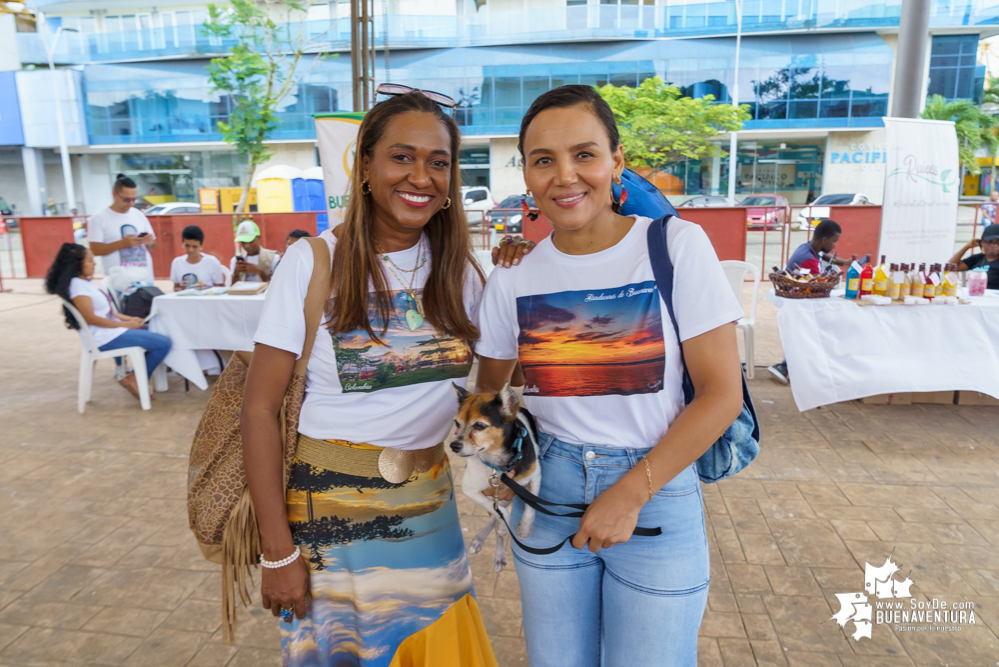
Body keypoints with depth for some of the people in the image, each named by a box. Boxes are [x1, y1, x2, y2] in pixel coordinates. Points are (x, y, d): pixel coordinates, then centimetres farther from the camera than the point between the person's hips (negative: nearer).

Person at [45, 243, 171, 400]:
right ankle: (133, 379, -1)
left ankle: (135, 377, 10)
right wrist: (126, 324, -16)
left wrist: (129, 319, 7)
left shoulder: (84, 282, 15)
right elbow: (91, 318, -21)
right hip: (105, 338, -11)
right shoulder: (76, 285, -15)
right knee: (163, 344, -17)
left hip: (112, 331, 11)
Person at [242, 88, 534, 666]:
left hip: (429, 510, 4)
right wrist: (278, 552, -12)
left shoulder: (458, 266, 0)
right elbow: (261, 408, -11)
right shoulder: (315, 261, -12)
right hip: (329, 508, -3)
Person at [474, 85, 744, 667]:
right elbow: (489, 394, 11)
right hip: (549, 494, 3)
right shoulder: (514, 279, -2)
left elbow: (722, 393, -11)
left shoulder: (677, 245, -10)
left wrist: (630, 494, -14)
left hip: (657, 492, -2)